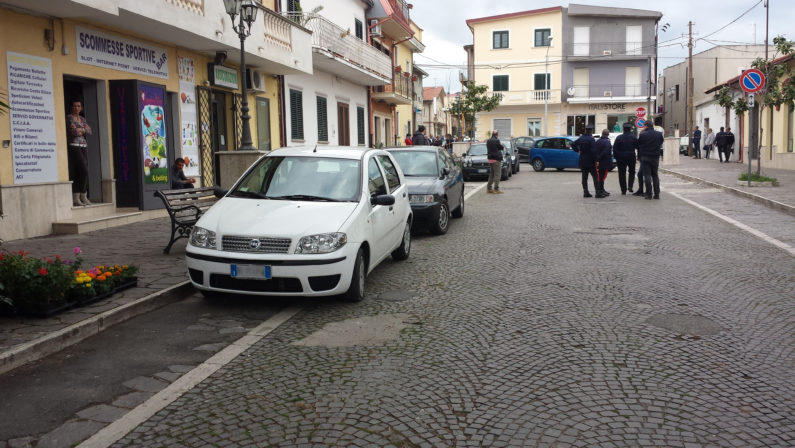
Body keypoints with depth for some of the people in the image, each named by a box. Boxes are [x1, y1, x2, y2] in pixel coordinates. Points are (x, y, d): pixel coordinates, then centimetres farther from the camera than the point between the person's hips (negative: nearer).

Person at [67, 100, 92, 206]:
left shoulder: (82, 119, 18)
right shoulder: (69, 118, -3)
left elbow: (89, 132, 8)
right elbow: (73, 132, -15)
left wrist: (81, 130, -10)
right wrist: (84, 130, -4)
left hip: (83, 147, 7)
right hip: (74, 146, -7)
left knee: (79, 173, 4)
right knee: (84, 171, -13)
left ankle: (76, 197, 5)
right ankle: (82, 195, -4)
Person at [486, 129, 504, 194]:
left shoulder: (488, 141, 9)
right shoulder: (496, 141, -15)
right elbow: (502, 148, -5)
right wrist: (503, 147, 16)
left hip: (490, 159, 8)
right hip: (496, 159, -8)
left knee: (491, 174, 16)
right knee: (497, 174, -5)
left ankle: (489, 188, 18)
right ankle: (496, 189, -9)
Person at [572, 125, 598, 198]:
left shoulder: (581, 138, 5)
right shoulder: (591, 139, -14)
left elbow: (573, 145, 11)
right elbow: (593, 151, -19)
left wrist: (577, 151, 14)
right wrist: (595, 160, -15)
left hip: (582, 160, 6)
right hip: (590, 161, -6)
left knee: (584, 177, 9)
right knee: (595, 177, -1)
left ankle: (585, 192, 8)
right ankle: (598, 192, -6)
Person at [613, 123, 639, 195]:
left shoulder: (619, 138, -4)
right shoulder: (634, 137, -2)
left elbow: (614, 149, -4)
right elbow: (638, 147, 1)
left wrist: (616, 157, 4)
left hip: (621, 158, -1)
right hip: (631, 157, 1)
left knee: (622, 174, 4)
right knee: (632, 172, 19)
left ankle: (623, 190, 4)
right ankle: (630, 186, 3)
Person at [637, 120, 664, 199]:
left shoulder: (642, 134, -8)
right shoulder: (659, 134, 0)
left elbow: (639, 146, 0)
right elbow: (661, 143, 13)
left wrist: (639, 156, 13)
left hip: (645, 157, -3)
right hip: (655, 157, 3)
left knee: (647, 175, -1)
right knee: (655, 175, 12)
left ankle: (649, 194, -6)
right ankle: (657, 194, 9)